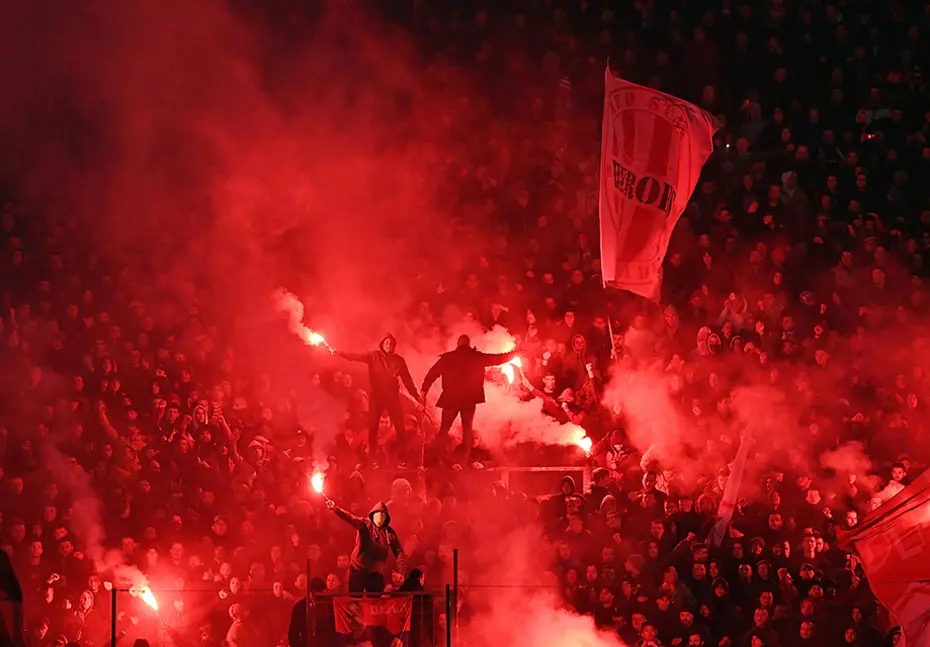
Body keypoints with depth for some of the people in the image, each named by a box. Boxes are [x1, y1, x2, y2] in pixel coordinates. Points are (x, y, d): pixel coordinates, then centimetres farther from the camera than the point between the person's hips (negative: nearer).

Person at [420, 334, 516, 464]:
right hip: (469, 399, 1)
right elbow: (498, 358, 7)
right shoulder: (476, 357, 1)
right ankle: (465, 459, 4)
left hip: (450, 398, -1)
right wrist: (514, 353, 21)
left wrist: (424, 389, 0)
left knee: (444, 429, 6)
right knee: (467, 428, 12)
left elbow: (433, 373, -4)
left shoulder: (447, 358, -1)